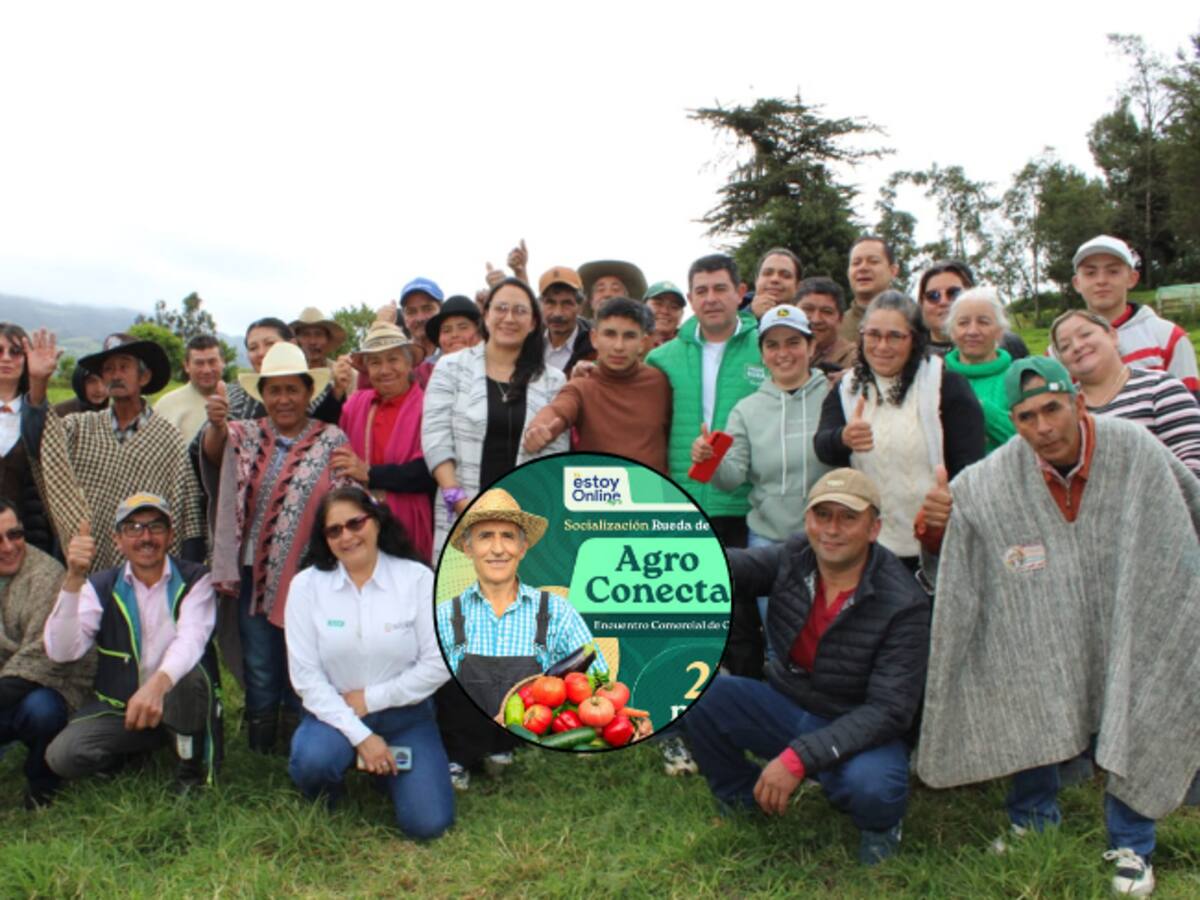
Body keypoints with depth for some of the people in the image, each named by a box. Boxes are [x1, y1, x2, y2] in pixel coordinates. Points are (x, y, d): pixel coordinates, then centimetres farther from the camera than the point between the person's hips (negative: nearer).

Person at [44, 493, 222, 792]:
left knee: (191, 673, -35)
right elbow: (61, 651, -16)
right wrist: (73, 579, -28)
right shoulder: (101, 587, -1)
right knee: (62, 755, -22)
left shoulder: (194, 580, -7)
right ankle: (131, 753, 11)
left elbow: (190, 640, -27)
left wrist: (157, 684, -49)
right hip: (119, 706, 3)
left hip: (181, 704, -2)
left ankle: (193, 768, -10)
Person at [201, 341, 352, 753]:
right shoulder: (246, 435, 6)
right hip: (255, 575, 2)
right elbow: (214, 449, -15)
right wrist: (216, 425, -39)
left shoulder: (332, 440, 0)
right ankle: (260, 755, 26)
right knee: (259, 671, 9)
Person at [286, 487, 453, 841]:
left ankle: (385, 765, 18)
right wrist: (359, 735, -16)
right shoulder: (306, 585, -6)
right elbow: (306, 677, -9)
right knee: (313, 760, -33)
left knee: (427, 824, -14)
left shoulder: (418, 579, -8)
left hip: (406, 715, 0)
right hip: (335, 713, 0)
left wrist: (370, 699, -11)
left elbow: (438, 664, -10)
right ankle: (323, 799, 5)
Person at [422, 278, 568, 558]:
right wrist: (459, 500, -11)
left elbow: (555, 456, 3)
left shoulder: (553, 381, 10)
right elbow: (436, 439, 0)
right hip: (460, 520, -1)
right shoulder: (451, 368, 7)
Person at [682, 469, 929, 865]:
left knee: (870, 785, -38)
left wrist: (800, 757, -32)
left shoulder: (904, 605, -20)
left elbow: (889, 710, -24)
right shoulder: (793, 558, -6)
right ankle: (743, 796, 9)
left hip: (858, 732, -4)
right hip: (784, 707, 4)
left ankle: (879, 825, 4)